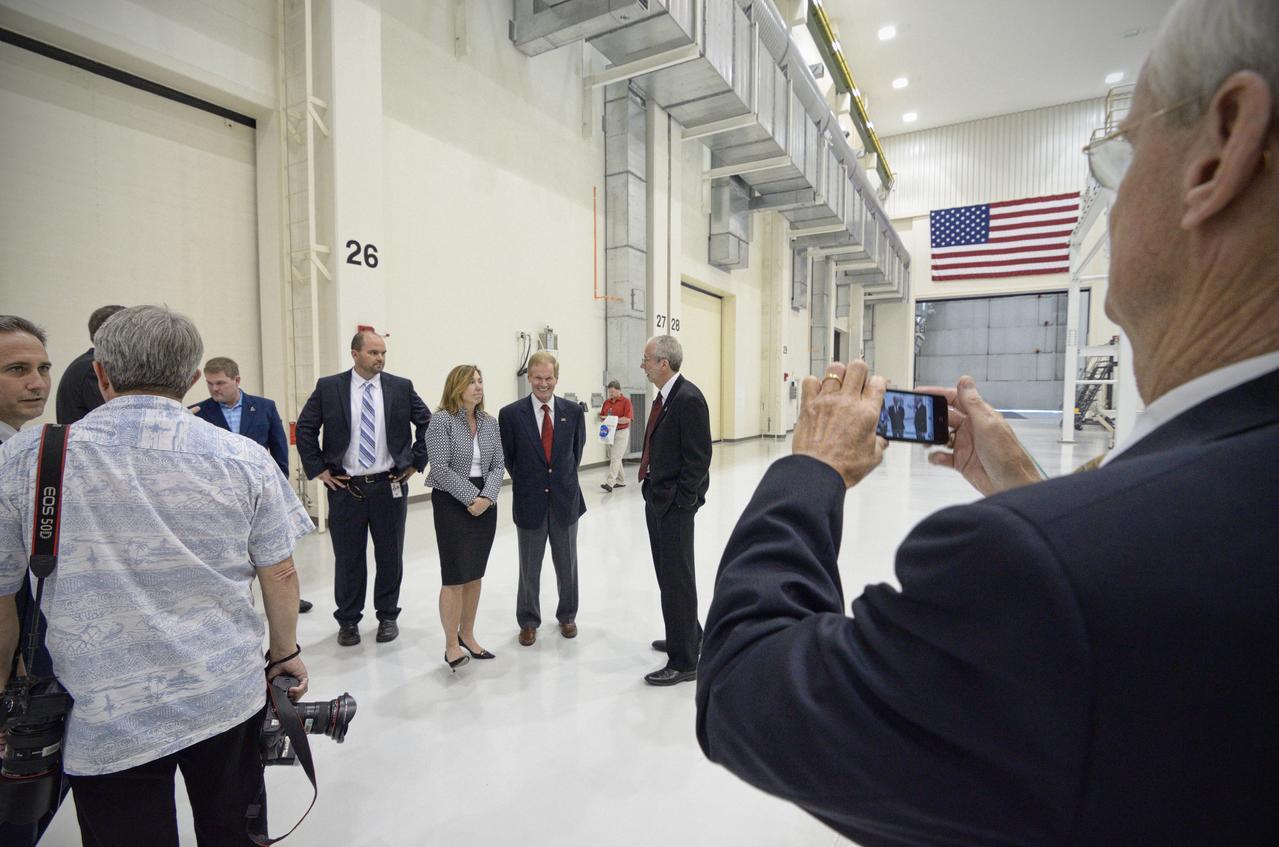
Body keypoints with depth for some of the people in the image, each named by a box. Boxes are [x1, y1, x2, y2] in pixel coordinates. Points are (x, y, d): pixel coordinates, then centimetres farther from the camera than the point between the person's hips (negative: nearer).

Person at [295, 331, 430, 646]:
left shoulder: (401, 387, 0)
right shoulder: (328, 387, -1)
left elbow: (428, 423, 5)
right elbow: (305, 429, 5)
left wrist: (416, 462, 2)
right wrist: (318, 469, 1)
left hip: (390, 486, 1)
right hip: (345, 488, 0)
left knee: (390, 556, 10)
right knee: (348, 558, 9)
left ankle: (388, 617, 27)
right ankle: (348, 621, 27)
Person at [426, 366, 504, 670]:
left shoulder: (490, 422, 8)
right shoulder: (441, 421, -9)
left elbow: (498, 466, 5)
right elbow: (440, 469, -15)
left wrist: (487, 497, -11)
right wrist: (471, 498, -16)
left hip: (485, 505, 6)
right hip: (453, 504, -5)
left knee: (475, 574, 12)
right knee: (455, 576, -2)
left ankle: (467, 636, 26)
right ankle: (451, 645, 11)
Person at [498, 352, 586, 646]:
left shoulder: (573, 411, -3)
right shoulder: (511, 414, -8)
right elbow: (508, 457, 2)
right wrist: (525, 482, 7)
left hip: (565, 499, 2)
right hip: (529, 501, -1)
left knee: (567, 565, 16)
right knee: (529, 568, 12)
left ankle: (567, 616, 36)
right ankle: (528, 622, 31)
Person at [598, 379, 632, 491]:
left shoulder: (626, 401, -7)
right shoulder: (607, 402, 10)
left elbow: (627, 419, -14)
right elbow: (601, 416, 16)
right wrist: (603, 418, -7)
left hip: (621, 433, -7)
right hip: (608, 432, 7)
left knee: (615, 458, -12)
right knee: (613, 458, 12)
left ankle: (610, 483, -17)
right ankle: (620, 481, 23)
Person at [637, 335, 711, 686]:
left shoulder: (689, 399, -18)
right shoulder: (664, 396, 11)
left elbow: (698, 457, -19)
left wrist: (680, 500, -17)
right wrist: (652, 489, 13)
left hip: (675, 503, -10)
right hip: (656, 499, 10)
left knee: (677, 578, 0)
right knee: (668, 574, 20)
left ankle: (684, 661, 13)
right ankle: (688, 637, 39)